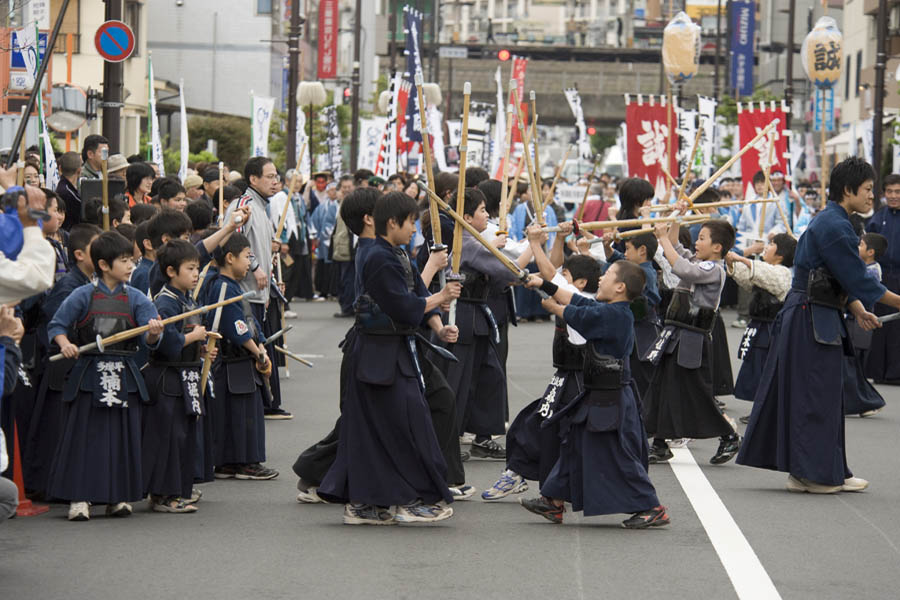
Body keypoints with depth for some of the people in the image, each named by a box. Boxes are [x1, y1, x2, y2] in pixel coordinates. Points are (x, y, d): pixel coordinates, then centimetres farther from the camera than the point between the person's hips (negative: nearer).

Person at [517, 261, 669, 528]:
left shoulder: (614, 314, -21)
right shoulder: (609, 310, 7)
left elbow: (574, 315, -13)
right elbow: (575, 300, 14)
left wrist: (552, 306, 5)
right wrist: (544, 285, 13)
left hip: (612, 399, -11)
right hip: (598, 395, 11)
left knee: (621, 455, -6)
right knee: (575, 443, 17)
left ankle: (653, 510, 0)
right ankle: (554, 502, 26)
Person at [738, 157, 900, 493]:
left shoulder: (830, 222, 14)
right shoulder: (833, 227, -18)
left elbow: (840, 279, 19)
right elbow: (858, 280, -19)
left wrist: (857, 309, 7)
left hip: (805, 317, 10)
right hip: (813, 322, -10)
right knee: (815, 395, -3)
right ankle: (815, 474, 4)